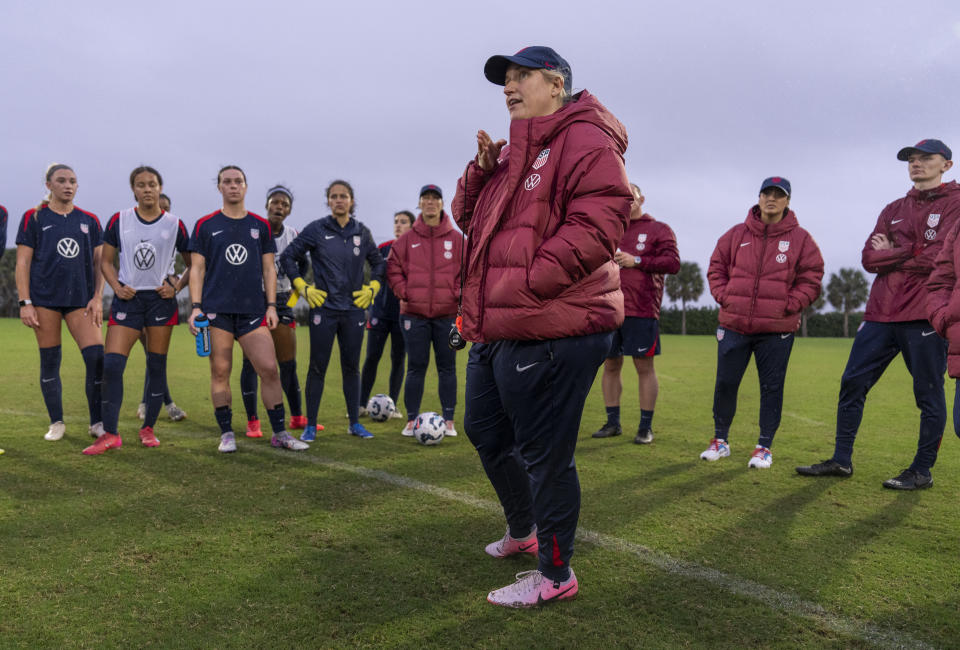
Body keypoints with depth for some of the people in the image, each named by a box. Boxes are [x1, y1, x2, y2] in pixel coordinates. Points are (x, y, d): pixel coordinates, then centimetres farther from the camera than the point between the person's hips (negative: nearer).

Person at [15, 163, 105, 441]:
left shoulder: (89, 220, 11)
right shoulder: (33, 218, 4)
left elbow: (99, 262, 10)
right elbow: (23, 263, 1)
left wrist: (97, 298, 0)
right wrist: (25, 302, -6)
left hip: (80, 298, 2)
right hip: (44, 298, -1)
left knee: (97, 358, -10)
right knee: (49, 361, 4)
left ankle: (97, 422, 1)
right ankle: (56, 423, 17)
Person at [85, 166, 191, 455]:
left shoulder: (174, 224, 3)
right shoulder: (118, 221, 4)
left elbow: (193, 264, 10)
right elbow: (106, 261, 10)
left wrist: (177, 287, -4)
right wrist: (117, 287, -6)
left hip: (161, 299, 0)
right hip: (128, 298, 0)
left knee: (157, 365, 4)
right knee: (111, 364, -10)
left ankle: (148, 428, 17)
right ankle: (110, 434, -2)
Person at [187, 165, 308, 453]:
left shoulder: (261, 225, 11)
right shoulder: (205, 225, 7)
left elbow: (268, 269, 12)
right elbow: (197, 269, 6)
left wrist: (271, 305, 3)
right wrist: (196, 307, -3)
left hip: (253, 310, 1)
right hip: (216, 310, -1)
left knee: (269, 369, -5)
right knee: (220, 372, 1)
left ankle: (279, 433, 5)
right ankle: (226, 433, 13)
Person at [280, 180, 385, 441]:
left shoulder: (362, 232, 6)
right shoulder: (316, 230, -3)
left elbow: (378, 263, 20)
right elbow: (288, 257, 3)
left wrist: (372, 288, 8)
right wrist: (303, 288, -3)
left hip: (354, 310, 3)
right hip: (323, 309, -3)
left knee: (352, 367, 8)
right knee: (318, 367, 0)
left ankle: (355, 423, 17)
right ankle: (310, 426, 9)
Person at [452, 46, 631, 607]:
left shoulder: (585, 139, -10)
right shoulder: (513, 150, 22)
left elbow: (597, 224, -22)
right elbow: (468, 217, 22)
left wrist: (528, 283, -23)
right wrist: (482, 168, 3)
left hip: (551, 331, -11)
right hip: (497, 328, 11)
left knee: (544, 454, -1)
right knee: (485, 432, 23)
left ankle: (555, 575, 18)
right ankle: (522, 530, 45)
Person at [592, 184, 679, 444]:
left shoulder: (659, 230, 6)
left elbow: (673, 262, -4)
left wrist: (638, 261, -11)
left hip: (641, 310, -4)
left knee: (644, 366, -1)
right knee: (610, 365, 8)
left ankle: (646, 426, 8)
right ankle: (612, 423, 19)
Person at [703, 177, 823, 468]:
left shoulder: (800, 238, 3)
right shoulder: (737, 234, 7)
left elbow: (811, 278, 3)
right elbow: (716, 267, 12)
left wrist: (788, 305, -7)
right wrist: (724, 297, -1)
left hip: (777, 329, -1)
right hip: (734, 325, 1)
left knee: (771, 387, 5)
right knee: (725, 383, 5)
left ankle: (764, 447, 17)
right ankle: (720, 440, 21)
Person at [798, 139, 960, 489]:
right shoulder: (894, 210, 18)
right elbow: (869, 257, 6)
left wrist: (891, 255, -1)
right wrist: (912, 251, -8)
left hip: (924, 315, -6)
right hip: (881, 313, 6)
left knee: (929, 395, 3)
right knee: (852, 383, 5)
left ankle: (923, 470, 16)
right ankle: (841, 460, 14)